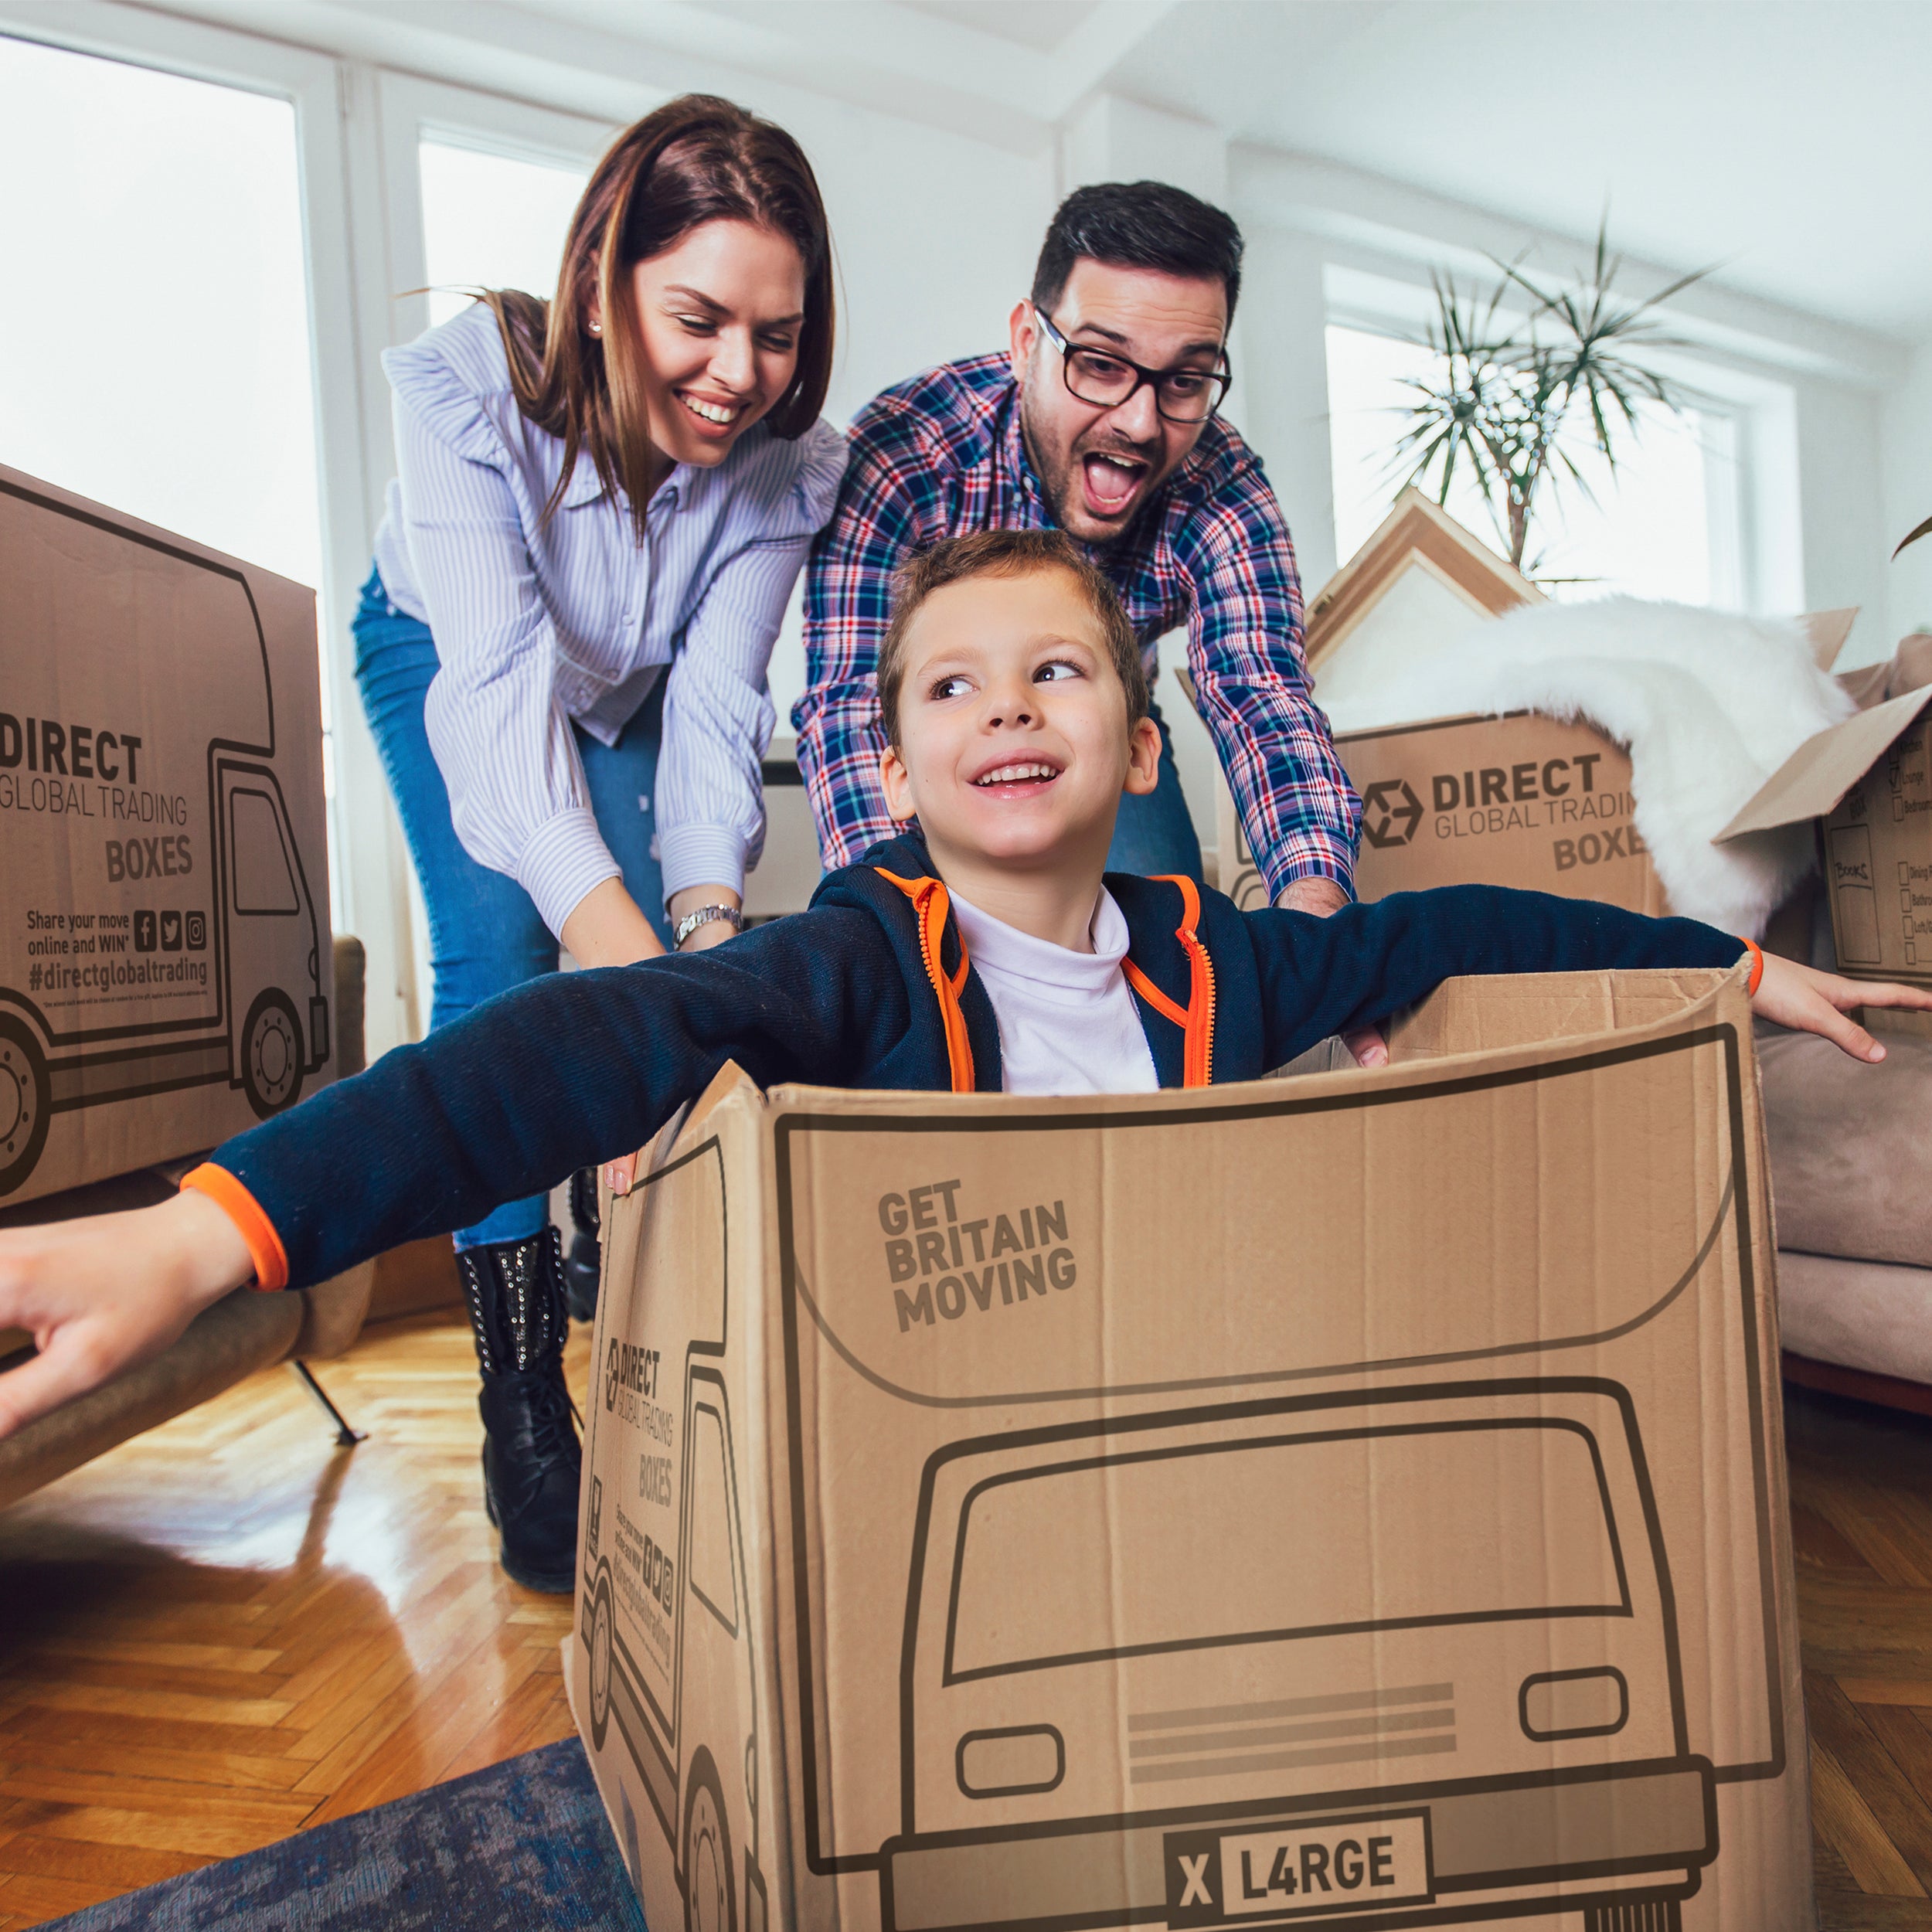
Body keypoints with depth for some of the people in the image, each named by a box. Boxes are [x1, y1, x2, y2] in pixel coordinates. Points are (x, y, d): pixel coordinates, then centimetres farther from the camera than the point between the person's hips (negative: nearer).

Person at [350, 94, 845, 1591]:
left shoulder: (789, 459, -26)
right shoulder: (468, 383, -35)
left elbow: (717, 705, -32)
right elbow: (500, 679, -46)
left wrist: (706, 924, -50)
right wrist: (616, 936, -61)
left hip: (629, 687, 3)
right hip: (442, 655, -2)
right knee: (499, 967, -21)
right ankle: (521, 1397, -13)